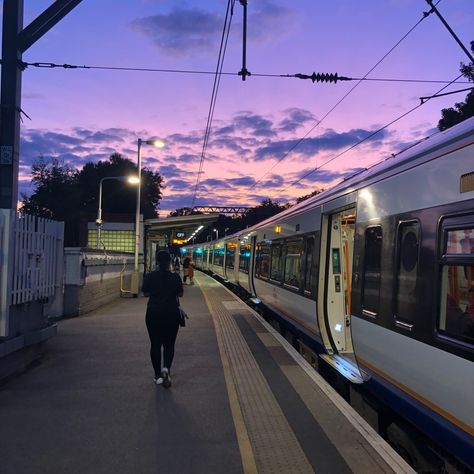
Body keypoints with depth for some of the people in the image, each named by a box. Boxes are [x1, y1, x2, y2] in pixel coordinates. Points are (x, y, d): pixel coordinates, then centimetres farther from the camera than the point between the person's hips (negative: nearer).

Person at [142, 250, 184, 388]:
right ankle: (166, 368, -14)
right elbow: (180, 294, 1)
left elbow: (145, 293, 4)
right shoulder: (175, 277, -7)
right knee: (169, 344, 10)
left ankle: (158, 376, 15)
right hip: (171, 313, 0)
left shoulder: (149, 277, -5)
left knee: (155, 344, 10)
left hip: (153, 313, 1)